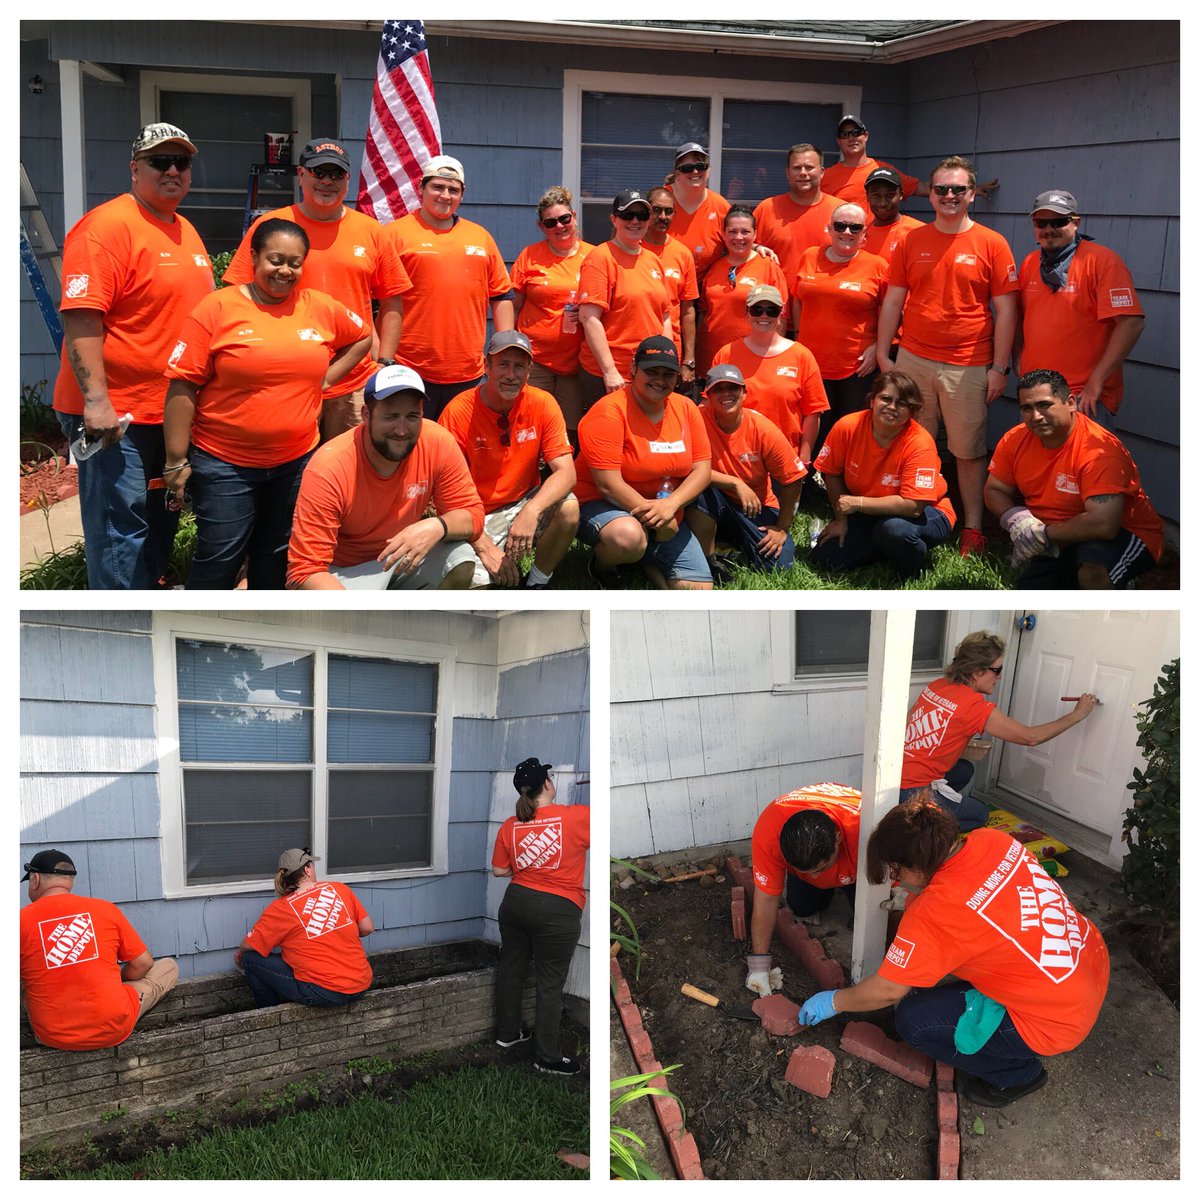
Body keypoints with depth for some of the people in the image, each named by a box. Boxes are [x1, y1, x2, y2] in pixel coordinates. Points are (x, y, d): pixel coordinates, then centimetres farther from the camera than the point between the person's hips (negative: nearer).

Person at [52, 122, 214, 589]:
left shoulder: (185, 230, 13)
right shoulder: (106, 226, -13)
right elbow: (80, 318, -22)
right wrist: (96, 401, -28)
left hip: (173, 411, 9)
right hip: (115, 416, -9)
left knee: (161, 522, 20)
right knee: (121, 528, -3)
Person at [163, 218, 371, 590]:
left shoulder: (322, 308, 3)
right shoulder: (217, 308, -8)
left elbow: (362, 337, 22)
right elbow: (183, 387, -9)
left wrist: (327, 378, 7)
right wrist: (176, 461, -10)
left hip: (297, 461, 4)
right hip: (224, 462, -4)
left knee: (278, 558, 16)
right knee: (220, 559, 0)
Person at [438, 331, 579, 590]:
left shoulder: (542, 404, -8)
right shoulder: (459, 412, -15)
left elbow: (566, 472, -14)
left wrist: (531, 511, -34)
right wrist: (485, 547, -21)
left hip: (523, 505, 3)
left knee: (568, 508, -28)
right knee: (472, 584, -28)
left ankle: (534, 586, -5)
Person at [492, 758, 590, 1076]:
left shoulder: (509, 827, -2)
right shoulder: (576, 817, -17)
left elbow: (499, 870, 7)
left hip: (516, 903, 5)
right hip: (557, 912, -5)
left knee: (511, 969, 21)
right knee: (550, 984, 4)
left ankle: (507, 1032, 36)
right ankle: (547, 1057, 12)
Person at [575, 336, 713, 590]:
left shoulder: (686, 408, 1)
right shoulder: (610, 411, -18)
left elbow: (702, 468, -3)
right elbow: (608, 484, -22)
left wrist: (671, 504, -22)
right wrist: (653, 513, -21)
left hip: (667, 518, 6)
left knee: (700, 594, -4)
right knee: (628, 537, -42)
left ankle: (644, 559, 23)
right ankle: (602, 565, -4)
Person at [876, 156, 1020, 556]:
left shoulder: (991, 244, -1)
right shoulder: (911, 241, 6)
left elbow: (1006, 309, -1)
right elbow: (893, 301, 9)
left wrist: (999, 367, -6)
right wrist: (883, 355, 5)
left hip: (968, 366, -2)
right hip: (913, 360, 2)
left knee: (969, 452, 4)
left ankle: (973, 528, 14)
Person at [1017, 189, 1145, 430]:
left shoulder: (1102, 260, -10)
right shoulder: (1030, 263, 10)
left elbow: (1131, 322, -17)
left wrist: (1096, 382, -20)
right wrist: (1019, 361, 10)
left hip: (1085, 396, -6)